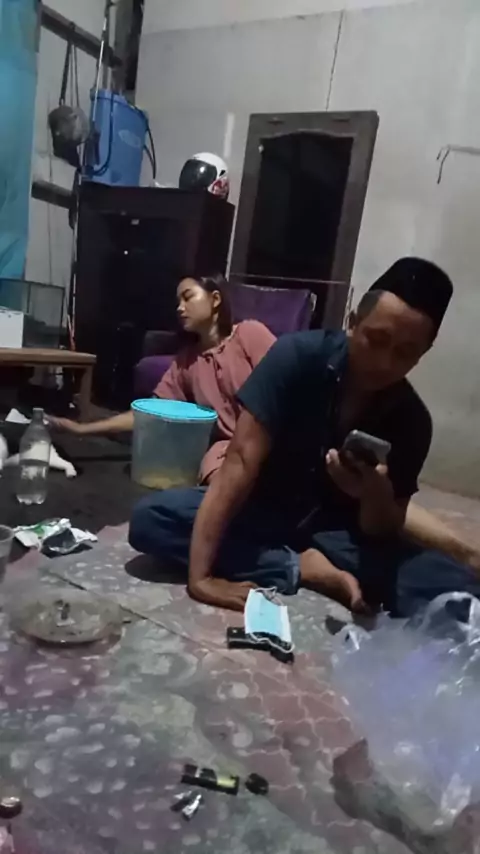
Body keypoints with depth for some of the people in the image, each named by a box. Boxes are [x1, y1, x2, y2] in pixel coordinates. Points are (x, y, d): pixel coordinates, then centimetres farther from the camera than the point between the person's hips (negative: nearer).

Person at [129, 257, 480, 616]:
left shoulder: (412, 421, -11)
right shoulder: (298, 356, -19)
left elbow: (383, 533, -7)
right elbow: (241, 462, -25)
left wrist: (376, 495, -32)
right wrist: (200, 575, -32)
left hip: (336, 532, 0)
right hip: (263, 512, 0)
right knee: (149, 517, -27)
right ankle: (304, 568, -19)